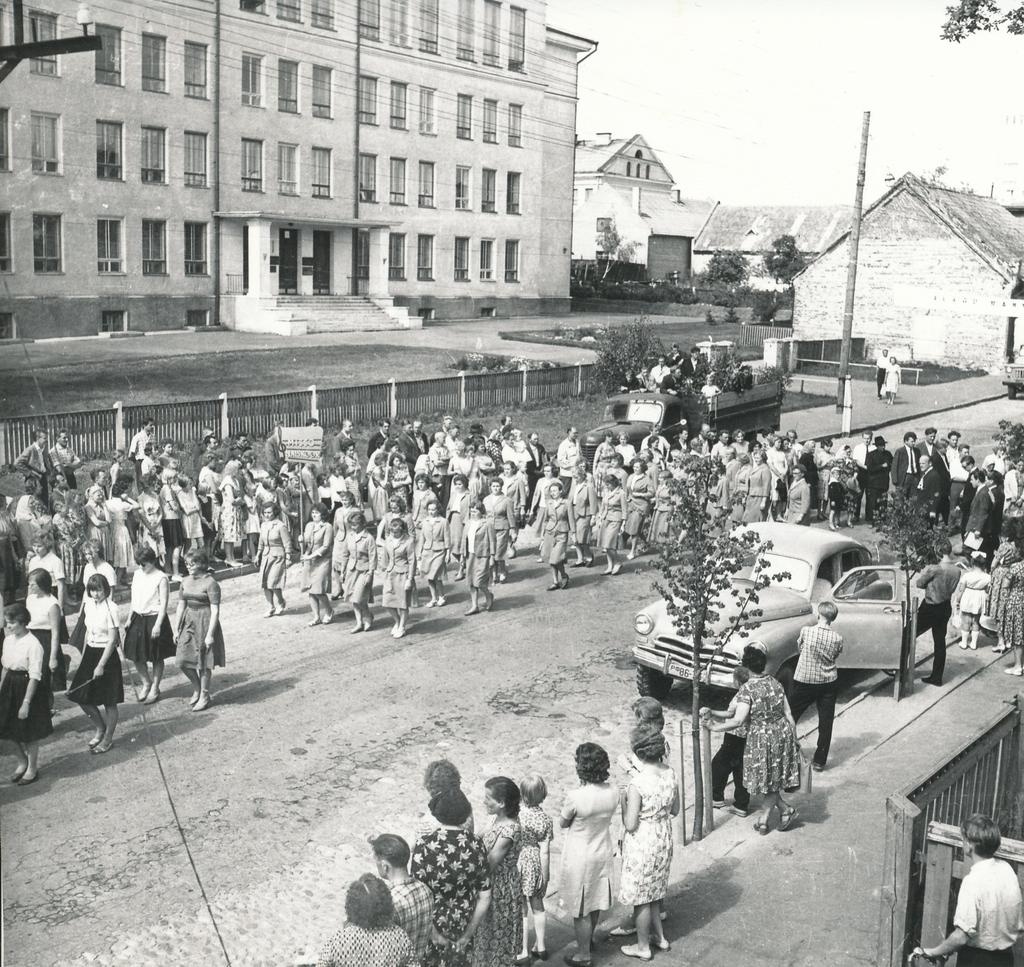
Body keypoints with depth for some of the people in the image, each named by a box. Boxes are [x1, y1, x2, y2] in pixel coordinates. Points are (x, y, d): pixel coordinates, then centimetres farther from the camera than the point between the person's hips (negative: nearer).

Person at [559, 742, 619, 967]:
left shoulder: (575, 797, -30)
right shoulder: (612, 792, -14)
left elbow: (562, 823, -12)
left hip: (580, 858, -6)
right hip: (602, 854, 6)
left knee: (580, 910, 12)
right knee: (596, 901, 26)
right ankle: (588, 939, 46)